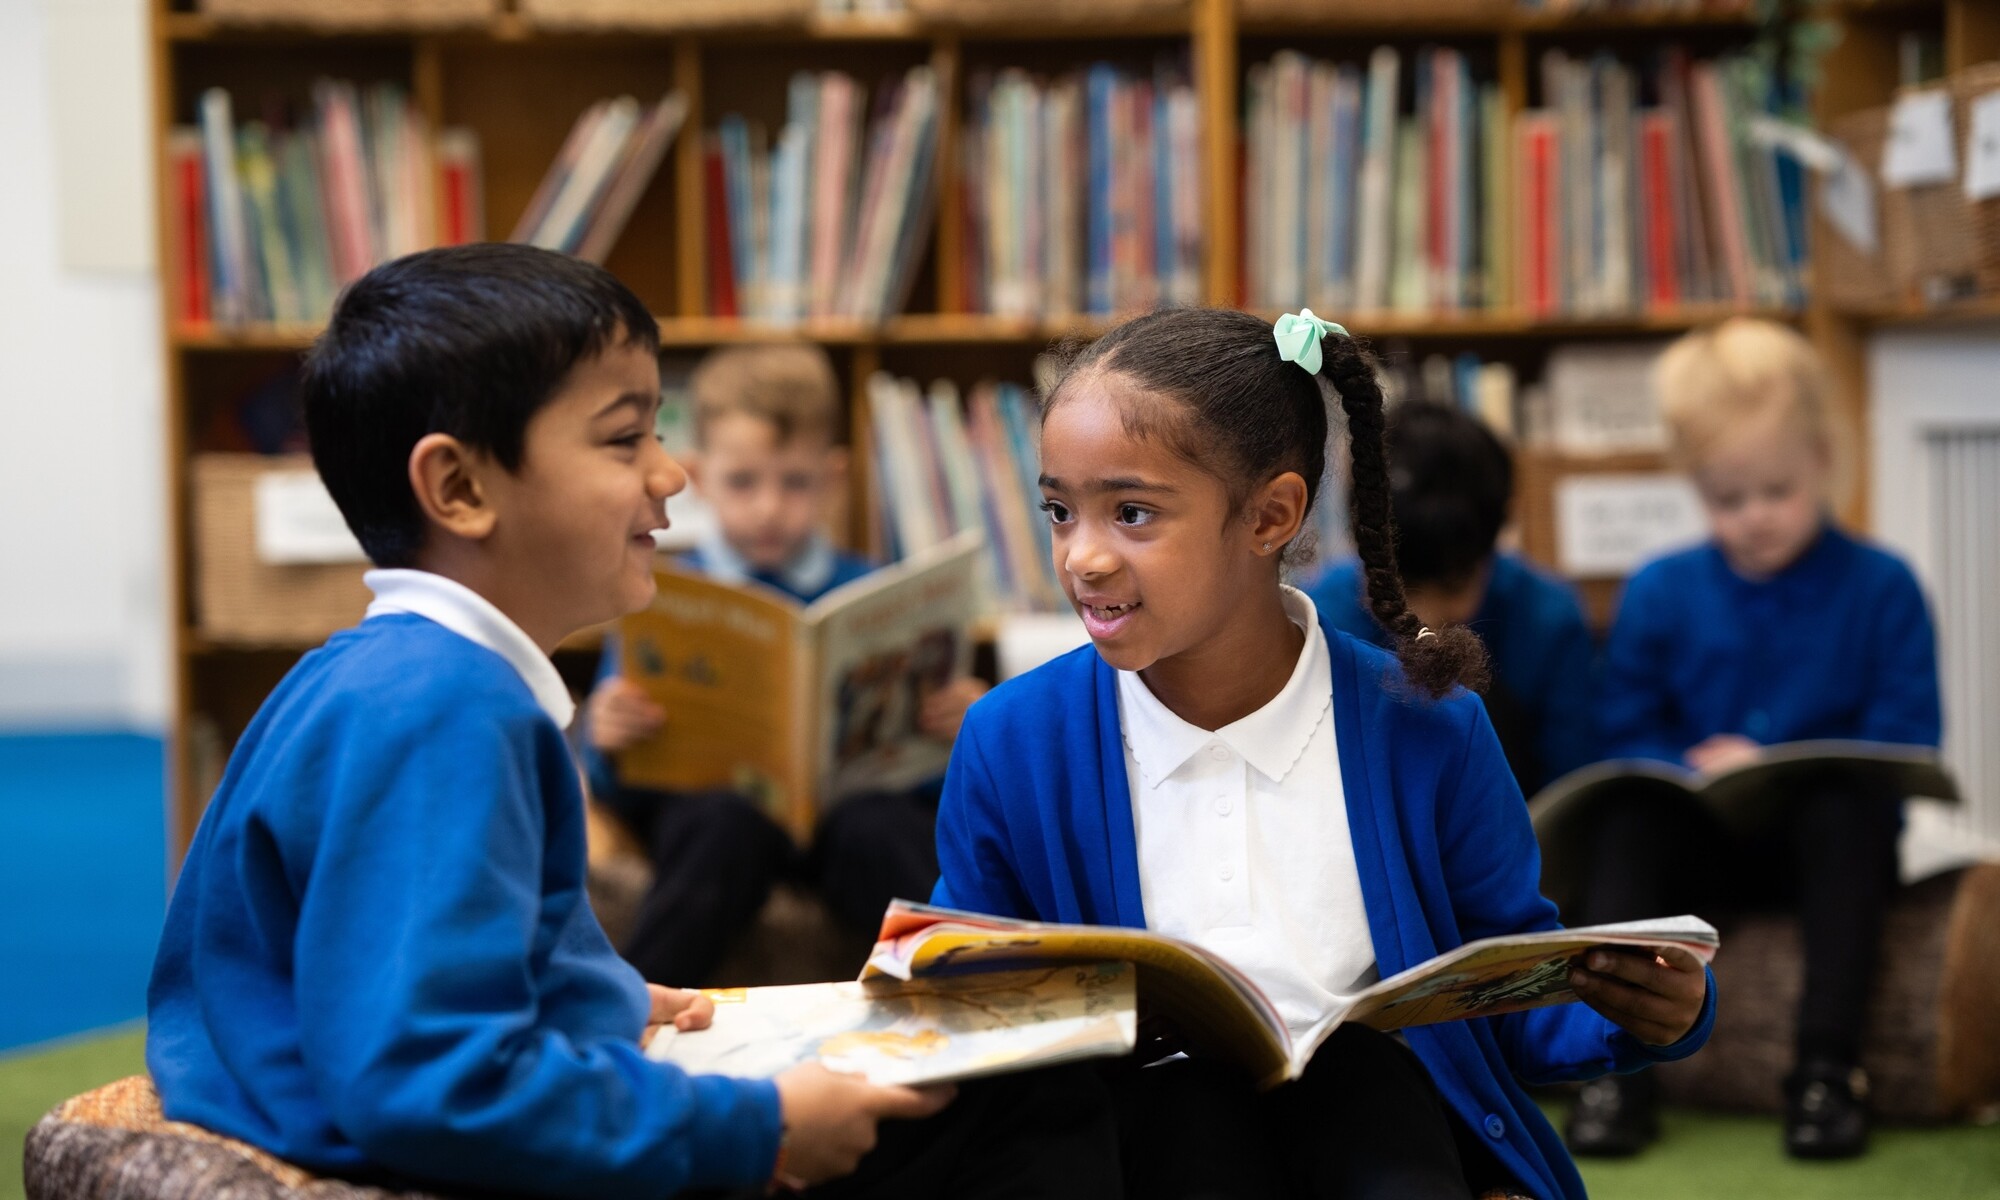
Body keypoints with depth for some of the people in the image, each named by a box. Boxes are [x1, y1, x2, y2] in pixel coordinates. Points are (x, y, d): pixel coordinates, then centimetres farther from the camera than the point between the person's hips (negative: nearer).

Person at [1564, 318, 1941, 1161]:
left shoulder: (1880, 588, -1)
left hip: (1819, 841, -2)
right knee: (1627, 821, -28)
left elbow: (1906, 745, -6)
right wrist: (1694, 771, -18)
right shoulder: (1659, 592, 6)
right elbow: (1623, 736, 4)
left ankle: (1828, 1066, -35)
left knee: (1851, 811, -34)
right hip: (1702, 847, 2)